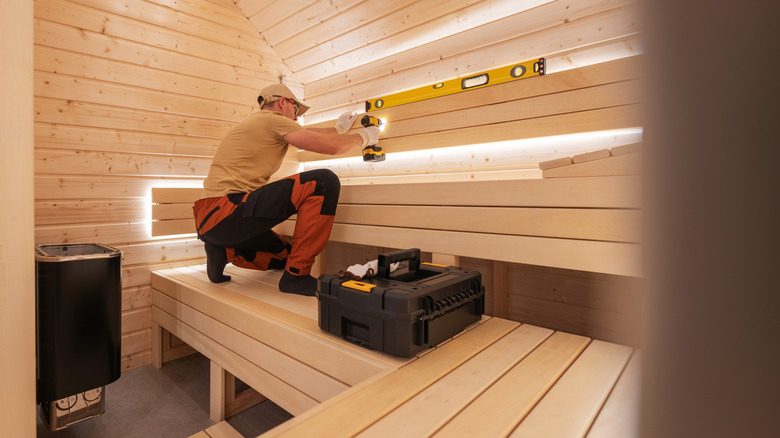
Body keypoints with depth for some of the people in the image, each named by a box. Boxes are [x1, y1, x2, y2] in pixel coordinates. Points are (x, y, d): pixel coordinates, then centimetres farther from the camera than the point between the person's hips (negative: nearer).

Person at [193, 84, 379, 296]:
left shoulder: (256, 123, 25)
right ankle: (297, 275, -13)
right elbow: (332, 146, -9)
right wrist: (363, 137, 11)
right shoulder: (273, 119, -3)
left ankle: (224, 251, 10)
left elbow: (305, 134, 36)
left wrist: (339, 128, 46)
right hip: (225, 212, -10)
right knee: (324, 182, -18)